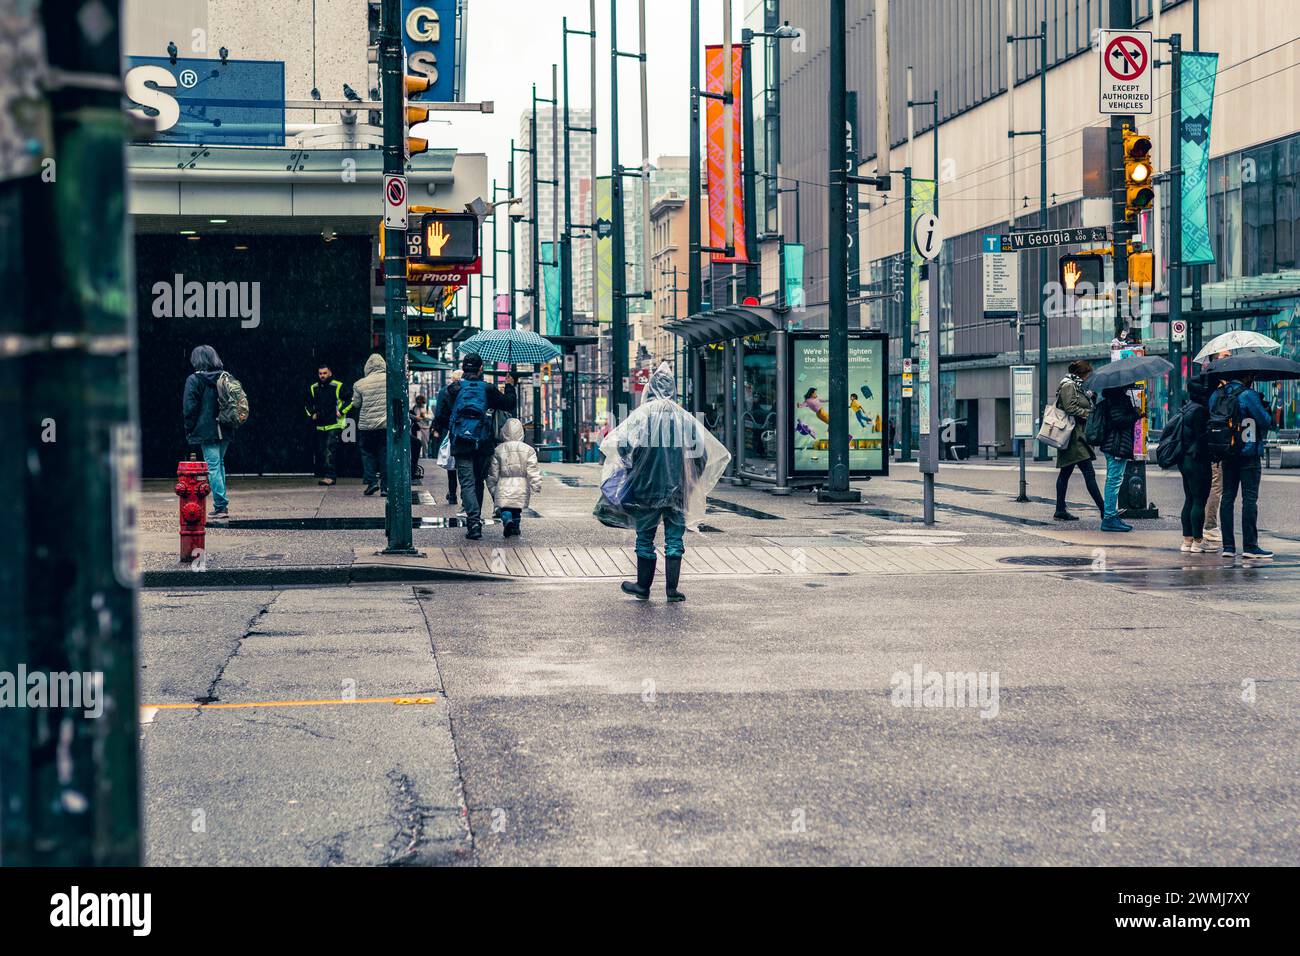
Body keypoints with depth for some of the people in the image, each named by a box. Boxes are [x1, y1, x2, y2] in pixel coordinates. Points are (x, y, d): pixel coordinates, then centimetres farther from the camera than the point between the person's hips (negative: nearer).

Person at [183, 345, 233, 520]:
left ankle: (221, 506, -10)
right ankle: (222, 504, 19)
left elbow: (189, 408, -11)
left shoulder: (194, 380, -8)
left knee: (213, 467, -5)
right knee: (219, 464, 17)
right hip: (225, 430, 6)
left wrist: (189, 429, 0)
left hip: (207, 431, -6)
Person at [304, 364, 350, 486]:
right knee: (321, 452, 6)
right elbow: (308, 404, 29)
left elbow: (351, 400, 0)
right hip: (320, 426, 6)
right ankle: (332, 476, 14)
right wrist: (312, 414, 14)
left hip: (334, 426, -6)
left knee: (330, 449, -17)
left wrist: (341, 411, -7)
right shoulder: (313, 388, 13)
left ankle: (330, 476, -23)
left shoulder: (338, 387, -3)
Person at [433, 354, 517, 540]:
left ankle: (474, 521, -19)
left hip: (461, 445, -1)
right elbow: (509, 405, 11)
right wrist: (510, 387, 27)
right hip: (483, 445, 2)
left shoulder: (453, 389, 0)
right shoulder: (488, 390, 2)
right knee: (478, 482, 15)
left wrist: (438, 429, 19)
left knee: (467, 483, -3)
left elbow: (441, 413, -1)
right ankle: (475, 520, 23)